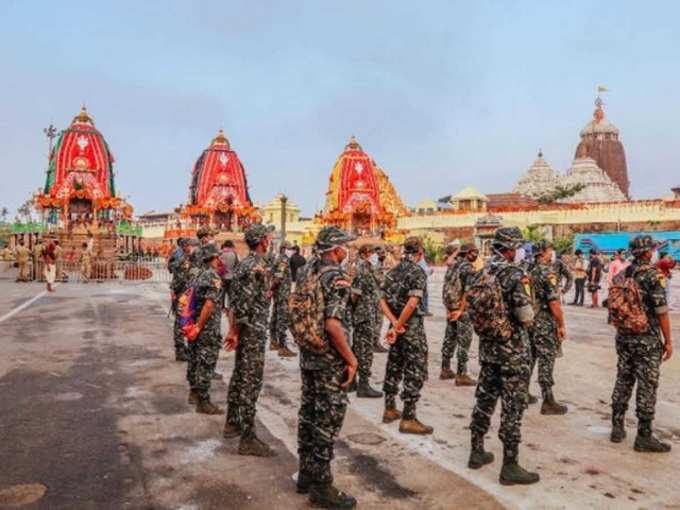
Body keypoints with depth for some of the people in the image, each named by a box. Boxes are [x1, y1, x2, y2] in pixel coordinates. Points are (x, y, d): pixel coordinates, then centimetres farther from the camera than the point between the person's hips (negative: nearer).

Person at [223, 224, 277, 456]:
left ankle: (232, 423, 33)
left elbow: (235, 299, 13)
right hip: (254, 330, -10)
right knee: (251, 382, -5)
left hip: (243, 330, 10)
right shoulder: (258, 267, -18)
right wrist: (235, 332, -14)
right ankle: (248, 439, 1)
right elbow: (245, 303, -23)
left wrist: (233, 330, 14)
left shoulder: (244, 263, 11)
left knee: (240, 376, 19)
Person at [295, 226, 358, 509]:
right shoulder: (337, 277, -19)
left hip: (307, 355, 9)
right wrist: (351, 359, -19)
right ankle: (321, 486, 12)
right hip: (330, 360, -8)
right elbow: (333, 325, -27)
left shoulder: (308, 270, 6)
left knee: (308, 413, 16)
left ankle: (306, 475, 29)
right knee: (328, 420, 1)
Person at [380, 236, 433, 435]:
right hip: (412, 327, -8)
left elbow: (383, 301, 4)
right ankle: (408, 419, 2)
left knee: (394, 367, 18)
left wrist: (395, 324, -5)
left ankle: (390, 410, 29)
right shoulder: (418, 272, -14)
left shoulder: (393, 272, 8)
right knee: (415, 372, 0)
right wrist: (398, 327, -17)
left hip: (397, 325, 8)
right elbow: (412, 303, -25)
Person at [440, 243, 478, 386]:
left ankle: (445, 370, 26)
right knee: (464, 341, -2)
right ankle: (461, 375, 0)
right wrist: (461, 310, -20)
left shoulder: (454, 264, 11)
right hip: (462, 309, -9)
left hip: (450, 307, 9)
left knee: (450, 338, 17)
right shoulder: (467, 267, -14)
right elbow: (468, 291, -24)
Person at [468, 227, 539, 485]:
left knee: (485, 399, 17)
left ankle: (477, 452, 28)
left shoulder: (483, 272, 5)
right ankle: (510, 466, 9)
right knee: (513, 406, 1)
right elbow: (526, 317, -19)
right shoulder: (515, 273, -18)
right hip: (513, 350, -7)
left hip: (488, 346, 7)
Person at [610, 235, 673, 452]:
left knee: (623, 381, 13)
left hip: (624, 338, 6)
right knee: (647, 387, 2)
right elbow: (661, 312, -15)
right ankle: (644, 436, 8)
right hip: (647, 340, -6)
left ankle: (617, 428, 20)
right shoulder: (654, 275, -14)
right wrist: (668, 341, -7)